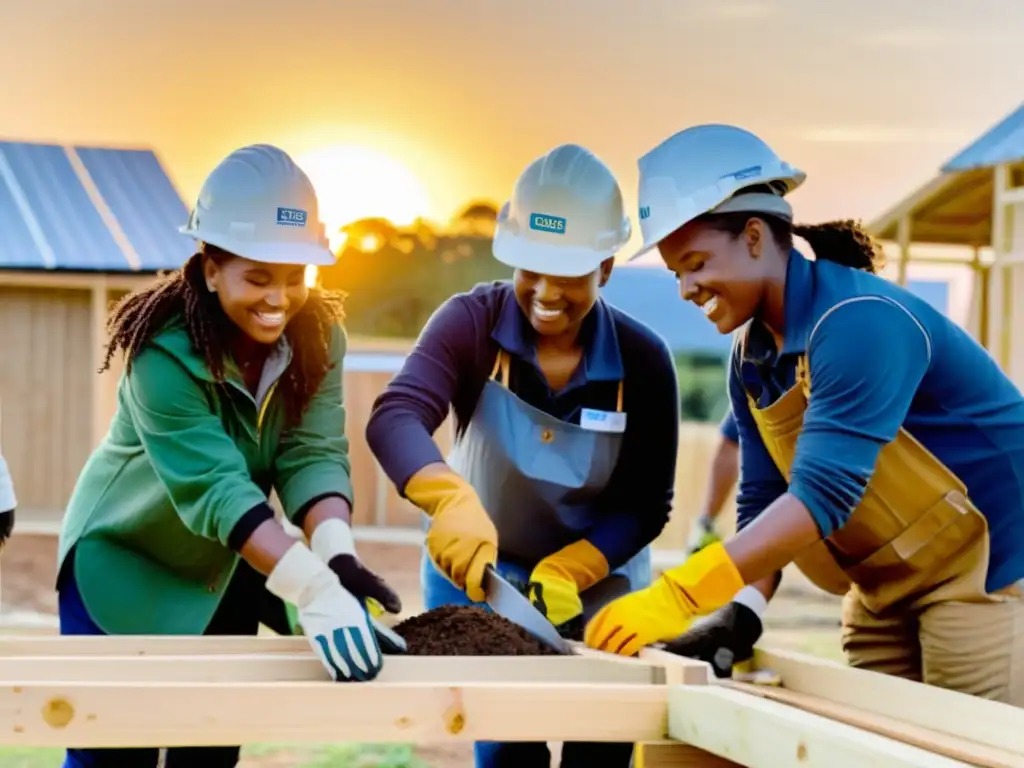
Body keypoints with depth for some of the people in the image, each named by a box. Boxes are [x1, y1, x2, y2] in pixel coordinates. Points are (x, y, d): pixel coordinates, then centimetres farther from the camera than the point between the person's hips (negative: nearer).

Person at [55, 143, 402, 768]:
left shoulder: (319, 338, -13)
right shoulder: (165, 351, -30)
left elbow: (313, 455, -21)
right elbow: (214, 485, -38)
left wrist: (338, 556, -41)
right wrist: (313, 589, -50)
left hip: (230, 574, 5)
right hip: (125, 561, -5)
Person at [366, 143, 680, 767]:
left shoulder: (643, 360, -16)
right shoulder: (473, 323, -18)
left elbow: (647, 504, -12)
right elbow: (395, 417, -34)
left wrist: (568, 571, -29)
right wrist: (454, 502, -53)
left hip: (600, 582, 1)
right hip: (477, 575, -1)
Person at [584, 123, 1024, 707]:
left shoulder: (857, 322, -25)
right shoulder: (751, 359, 3)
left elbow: (822, 494, -33)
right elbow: (763, 504, 3)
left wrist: (679, 597, -38)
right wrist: (742, 610, -16)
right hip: (889, 587, 9)